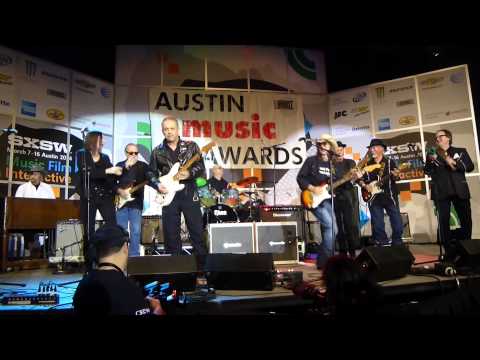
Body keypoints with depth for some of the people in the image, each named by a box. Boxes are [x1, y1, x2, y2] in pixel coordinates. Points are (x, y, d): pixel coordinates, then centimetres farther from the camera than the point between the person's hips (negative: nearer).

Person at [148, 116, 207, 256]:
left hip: (189, 194, -1)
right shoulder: (157, 151, 8)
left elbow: (201, 167, 0)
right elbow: (151, 173, 10)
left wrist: (189, 173, -18)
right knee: (171, 235, 7)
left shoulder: (191, 146, 4)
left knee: (197, 232, 3)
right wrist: (158, 185, -8)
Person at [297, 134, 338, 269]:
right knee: (330, 226, -19)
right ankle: (326, 258, -6)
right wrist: (312, 188, -17)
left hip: (327, 199, 6)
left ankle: (323, 260, 16)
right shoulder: (311, 161, 1)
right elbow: (300, 178, -4)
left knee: (332, 229, 3)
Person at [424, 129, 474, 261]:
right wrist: (431, 161, -12)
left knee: (466, 220, 3)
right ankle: (449, 251, -3)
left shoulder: (460, 151, 12)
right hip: (441, 192, 0)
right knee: (443, 221, -8)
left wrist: (455, 163, -14)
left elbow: (470, 166, 1)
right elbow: (427, 172, 5)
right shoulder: (432, 154, 14)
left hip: (460, 190, 1)